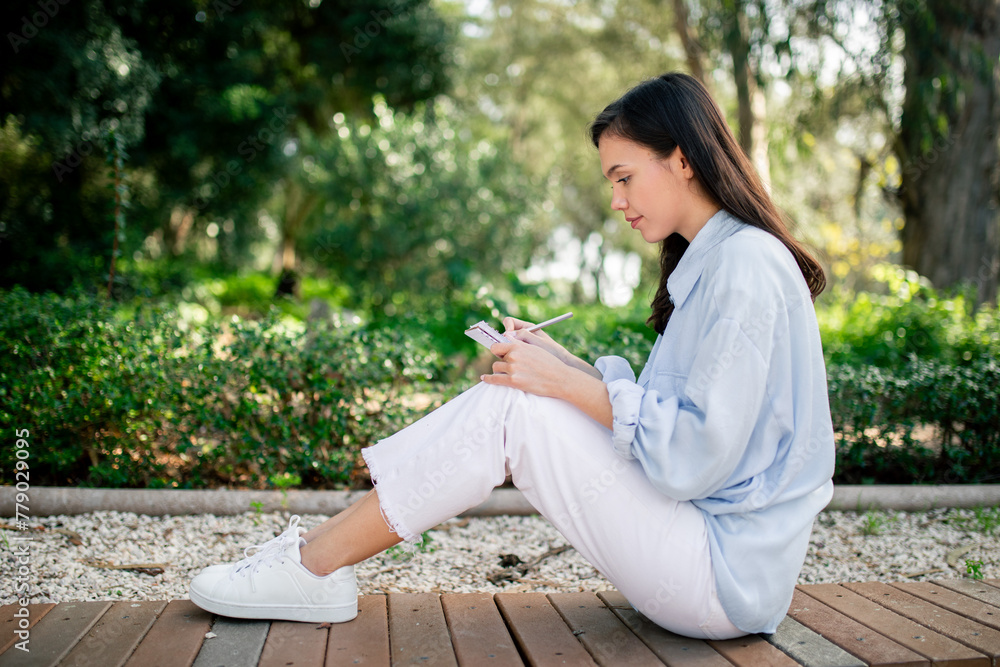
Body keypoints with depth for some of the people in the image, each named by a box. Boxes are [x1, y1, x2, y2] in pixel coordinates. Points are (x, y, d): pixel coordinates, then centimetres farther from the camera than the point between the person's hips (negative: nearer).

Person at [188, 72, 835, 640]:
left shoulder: (748, 262, -17)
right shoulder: (709, 260, 14)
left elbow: (699, 455, -22)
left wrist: (570, 384, -18)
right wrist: (564, 362, 3)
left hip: (729, 576, -9)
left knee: (508, 406, -17)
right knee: (515, 395, -1)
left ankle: (314, 565, -4)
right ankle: (321, 548, 3)